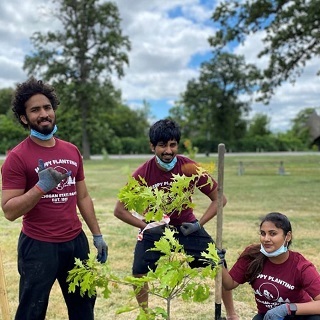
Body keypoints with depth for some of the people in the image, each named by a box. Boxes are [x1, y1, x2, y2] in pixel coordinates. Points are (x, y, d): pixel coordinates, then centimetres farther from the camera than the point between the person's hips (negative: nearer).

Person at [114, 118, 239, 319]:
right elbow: (120, 210, -12)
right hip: (155, 229, 0)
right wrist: (146, 226, -20)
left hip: (186, 226, 0)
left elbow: (219, 199, -10)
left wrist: (199, 223, -17)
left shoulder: (189, 168, -21)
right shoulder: (143, 174, -21)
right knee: (138, 273, -8)